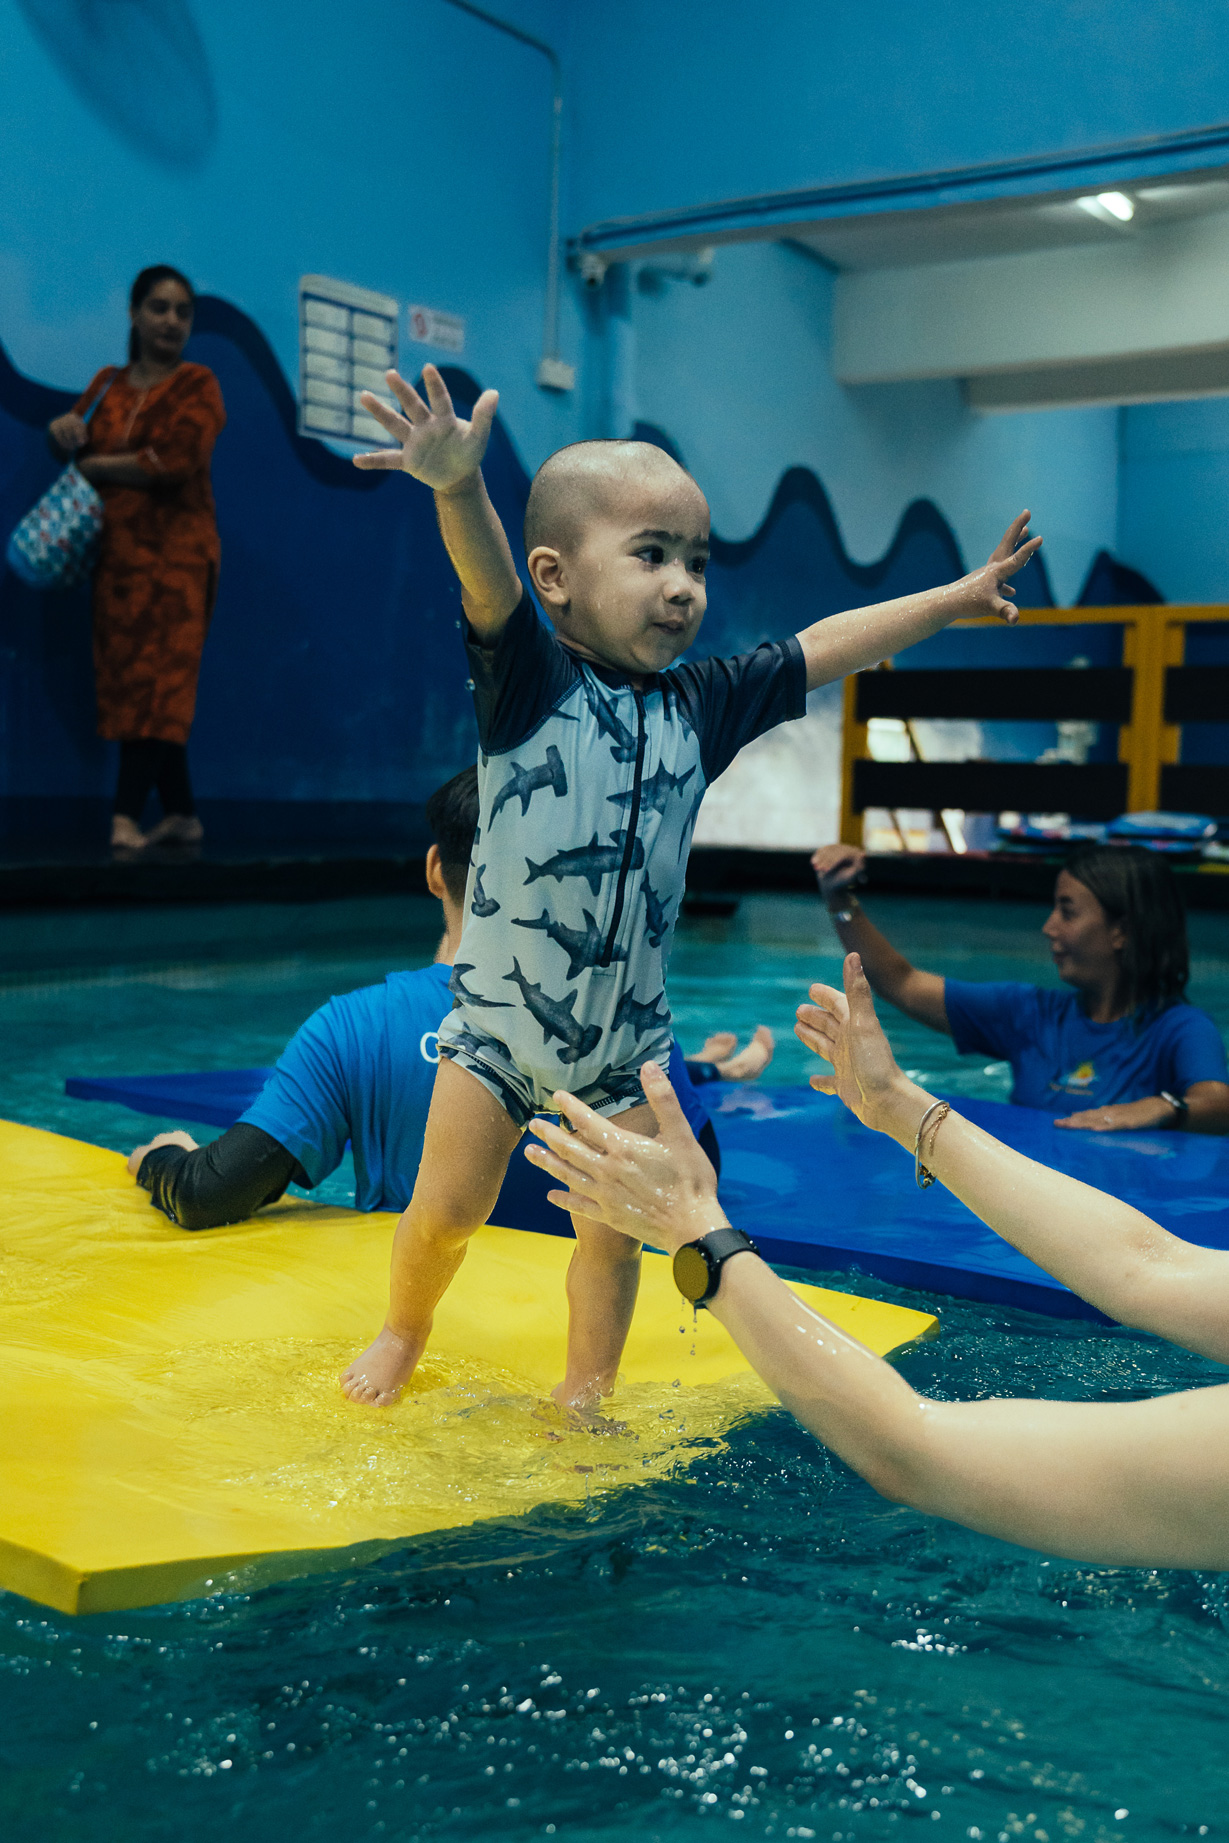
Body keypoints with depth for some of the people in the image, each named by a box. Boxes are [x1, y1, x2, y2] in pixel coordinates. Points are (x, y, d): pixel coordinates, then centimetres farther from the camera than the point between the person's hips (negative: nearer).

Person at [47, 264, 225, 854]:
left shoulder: (196, 385, 2)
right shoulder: (109, 383, 18)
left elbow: (170, 463, -12)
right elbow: (78, 444, 21)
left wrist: (91, 465, -3)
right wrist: (65, 428, -2)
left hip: (173, 551, -6)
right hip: (116, 550, 6)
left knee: (157, 679, -13)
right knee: (127, 680, 3)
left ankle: (125, 816, -19)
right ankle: (182, 813, 8)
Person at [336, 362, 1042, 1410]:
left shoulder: (701, 708, 1)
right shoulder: (529, 681, -12)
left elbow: (827, 648, 8)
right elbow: (490, 583, -32)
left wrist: (957, 598, 12)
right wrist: (459, 487, -52)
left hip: (627, 1042, 3)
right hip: (498, 1019, -3)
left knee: (615, 1233, 6)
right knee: (445, 1211, 7)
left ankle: (586, 1390, 28)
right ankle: (405, 1333, 36)